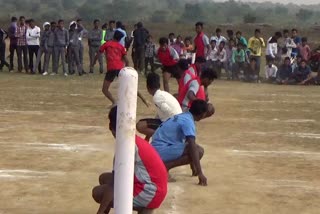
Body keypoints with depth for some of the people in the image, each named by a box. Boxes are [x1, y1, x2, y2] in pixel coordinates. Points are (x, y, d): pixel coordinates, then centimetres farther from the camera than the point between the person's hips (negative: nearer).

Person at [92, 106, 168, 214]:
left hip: (148, 194, -9)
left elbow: (115, 183, -19)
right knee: (104, 178, 16)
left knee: (98, 192, -6)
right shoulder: (136, 141, 11)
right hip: (153, 190, 9)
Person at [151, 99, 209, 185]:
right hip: (161, 150, -10)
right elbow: (192, 148, -21)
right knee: (199, 151, -13)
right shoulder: (188, 121, -14)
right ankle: (165, 167, -12)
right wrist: (200, 173, -22)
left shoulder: (183, 116, 16)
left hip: (156, 149, 10)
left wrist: (193, 167, 32)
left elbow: (189, 144, 26)